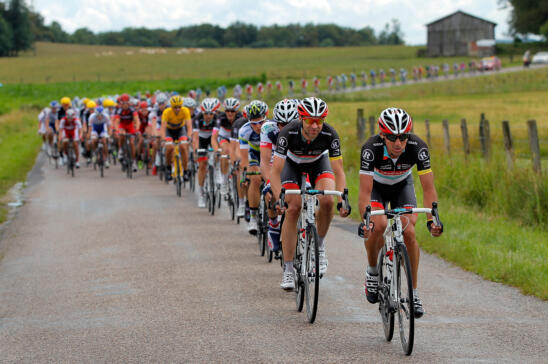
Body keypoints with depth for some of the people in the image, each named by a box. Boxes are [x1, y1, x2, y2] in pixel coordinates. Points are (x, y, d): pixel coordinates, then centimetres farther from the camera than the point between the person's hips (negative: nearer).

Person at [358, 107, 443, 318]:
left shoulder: (417, 147, -32)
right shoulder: (371, 148, -36)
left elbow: (428, 188, -31)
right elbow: (365, 192, -38)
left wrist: (432, 220, -44)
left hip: (402, 185, 1)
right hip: (376, 185, -1)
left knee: (409, 232, -18)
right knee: (378, 226, -28)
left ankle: (413, 292, -5)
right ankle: (372, 271, 1)